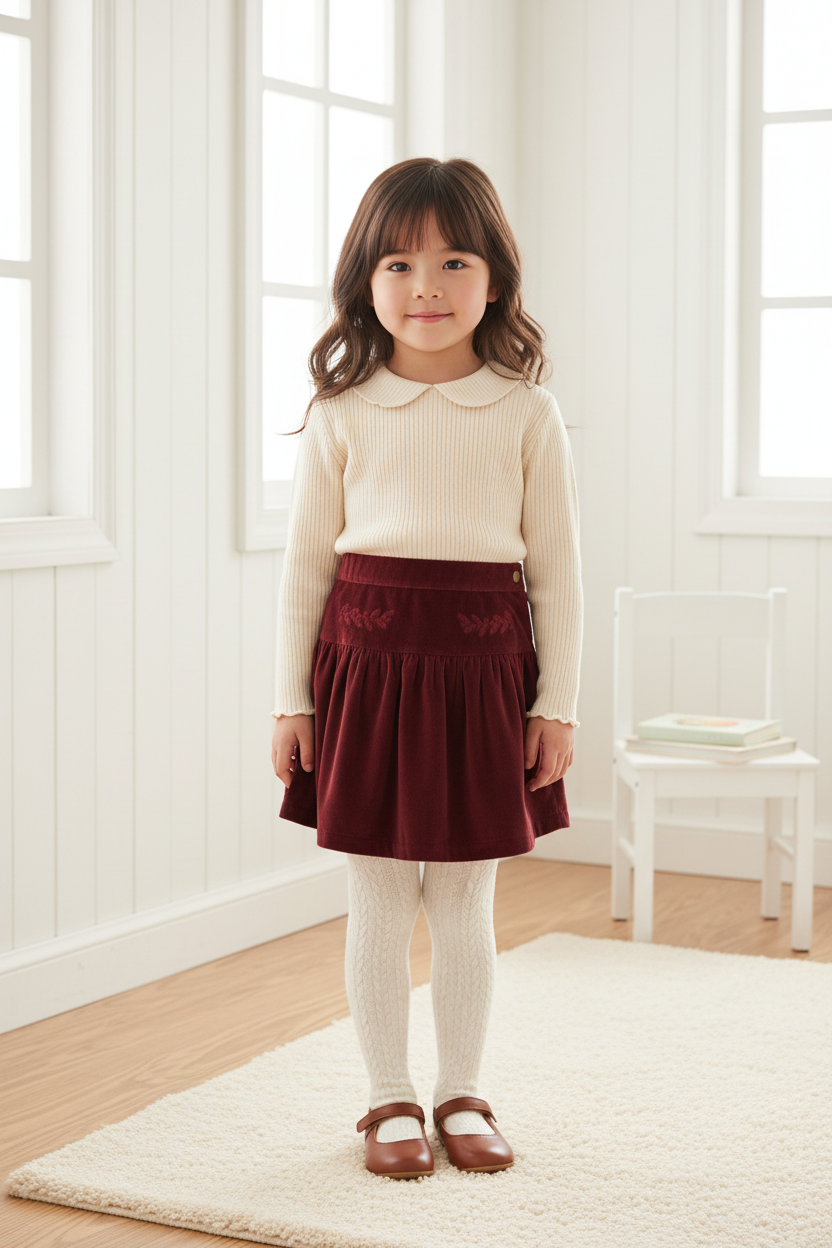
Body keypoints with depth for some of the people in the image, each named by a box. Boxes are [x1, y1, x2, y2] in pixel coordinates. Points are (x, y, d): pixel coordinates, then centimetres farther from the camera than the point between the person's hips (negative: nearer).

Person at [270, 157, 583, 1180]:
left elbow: (556, 567, 3)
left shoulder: (526, 412, 0)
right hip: (367, 662, 0)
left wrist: (557, 702, 1)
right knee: (377, 901, 7)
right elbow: (305, 563, 4)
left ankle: (462, 1094, 26)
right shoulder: (341, 411, 1)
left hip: (484, 670, 0)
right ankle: (390, 1099, 22)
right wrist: (291, 698, 3)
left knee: (466, 903, 10)